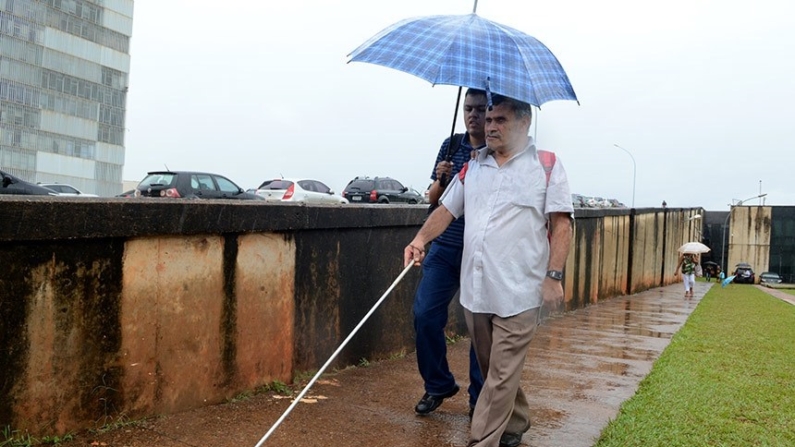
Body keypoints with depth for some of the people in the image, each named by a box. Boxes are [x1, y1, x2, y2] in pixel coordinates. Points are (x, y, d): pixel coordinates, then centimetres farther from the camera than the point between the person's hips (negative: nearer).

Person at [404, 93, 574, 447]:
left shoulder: (546, 166, -2)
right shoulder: (473, 168, 12)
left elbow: (561, 224, -5)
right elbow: (447, 210, 14)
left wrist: (553, 276, -11)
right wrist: (421, 238, -4)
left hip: (518, 292, -5)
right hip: (475, 289, 5)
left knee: (502, 375, -2)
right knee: (493, 370, 18)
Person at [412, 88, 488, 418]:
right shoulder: (451, 146, 8)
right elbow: (433, 200, 11)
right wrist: (441, 180, -11)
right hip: (445, 247, 4)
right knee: (425, 315, 0)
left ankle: (481, 398, 20)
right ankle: (437, 386, 21)